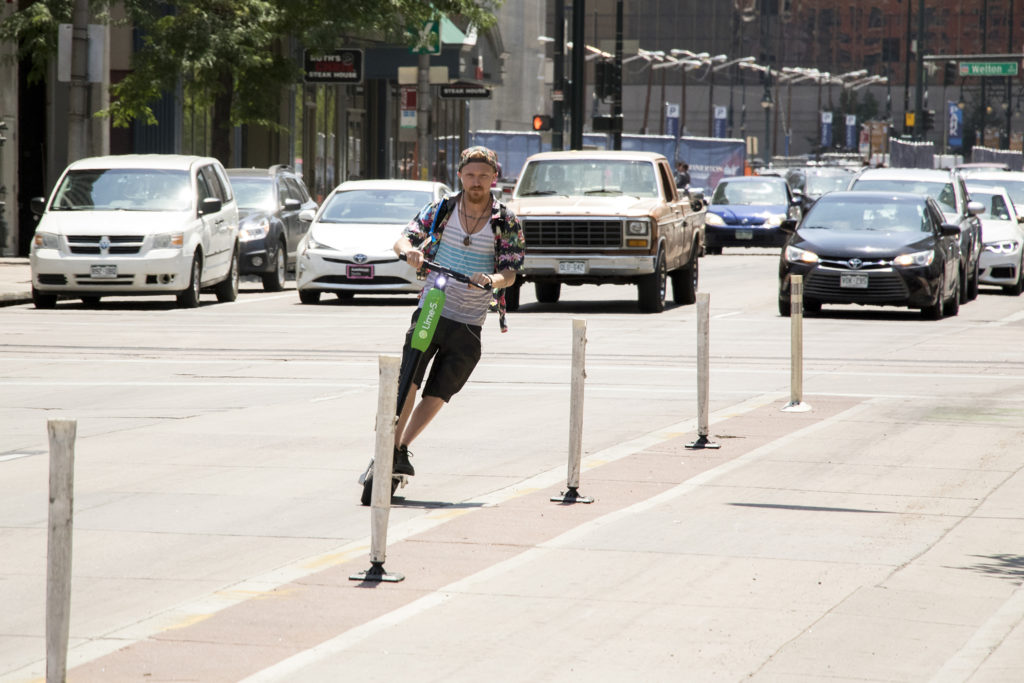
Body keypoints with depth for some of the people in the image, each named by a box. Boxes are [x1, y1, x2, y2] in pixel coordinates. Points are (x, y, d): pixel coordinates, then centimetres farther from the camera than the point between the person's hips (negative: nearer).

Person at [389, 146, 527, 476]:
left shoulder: (507, 223, 0)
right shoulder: (441, 209, 3)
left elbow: (510, 273, -8)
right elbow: (403, 239, -3)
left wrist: (491, 280, -31)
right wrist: (409, 250, -27)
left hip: (469, 325, 0)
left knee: (437, 394, 2)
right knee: (407, 382, -16)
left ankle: (402, 450, 15)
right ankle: (390, 450, -13)